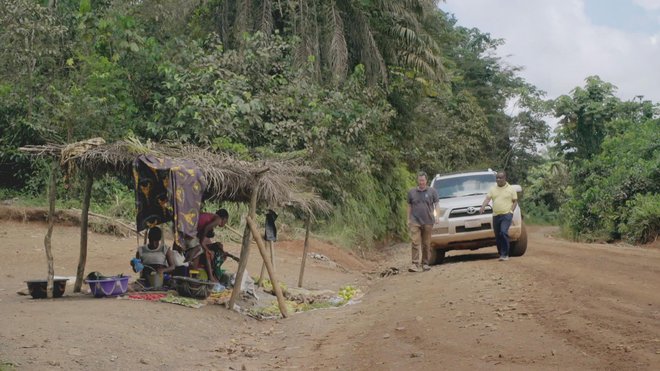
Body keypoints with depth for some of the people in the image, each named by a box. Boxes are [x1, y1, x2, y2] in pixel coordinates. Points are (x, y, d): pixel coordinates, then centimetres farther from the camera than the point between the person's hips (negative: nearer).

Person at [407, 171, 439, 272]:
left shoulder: (432, 191, 5)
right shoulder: (411, 192, 8)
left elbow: (437, 204, 8)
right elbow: (409, 206, 13)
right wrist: (408, 219, 8)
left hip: (427, 221, 0)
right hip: (415, 221, 0)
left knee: (426, 244, 5)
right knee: (415, 243, -12)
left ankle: (425, 263, 15)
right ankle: (415, 264, -15)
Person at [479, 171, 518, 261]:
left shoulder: (511, 189, 4)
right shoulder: (493, 189, 12)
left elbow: (515, 201, 7)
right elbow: (487, 198, 1)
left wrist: (511, 211, -7)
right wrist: (482, 207, -16)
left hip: (506, 215, -4)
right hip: (496, 215, 4)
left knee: (503, 232, -21)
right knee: (497, 236, 6)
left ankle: (504, 254, -17)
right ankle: (501, 253, 18)